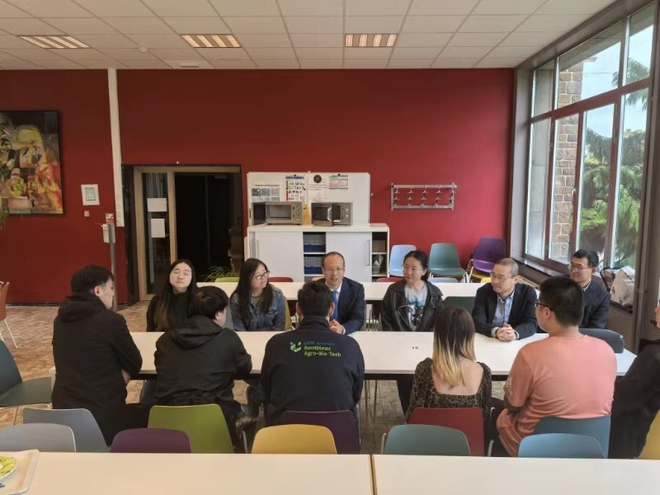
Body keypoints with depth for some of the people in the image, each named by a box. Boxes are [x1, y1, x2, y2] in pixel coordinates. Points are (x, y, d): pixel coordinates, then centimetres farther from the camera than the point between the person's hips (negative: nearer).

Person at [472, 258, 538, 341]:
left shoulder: (528, 293, -4)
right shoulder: (484, 291, -5)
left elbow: (531, 324, -12)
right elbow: (477, 322, -14)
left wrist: (515, 333, -31)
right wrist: (496, 332, -32)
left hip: (516, 344, 1)